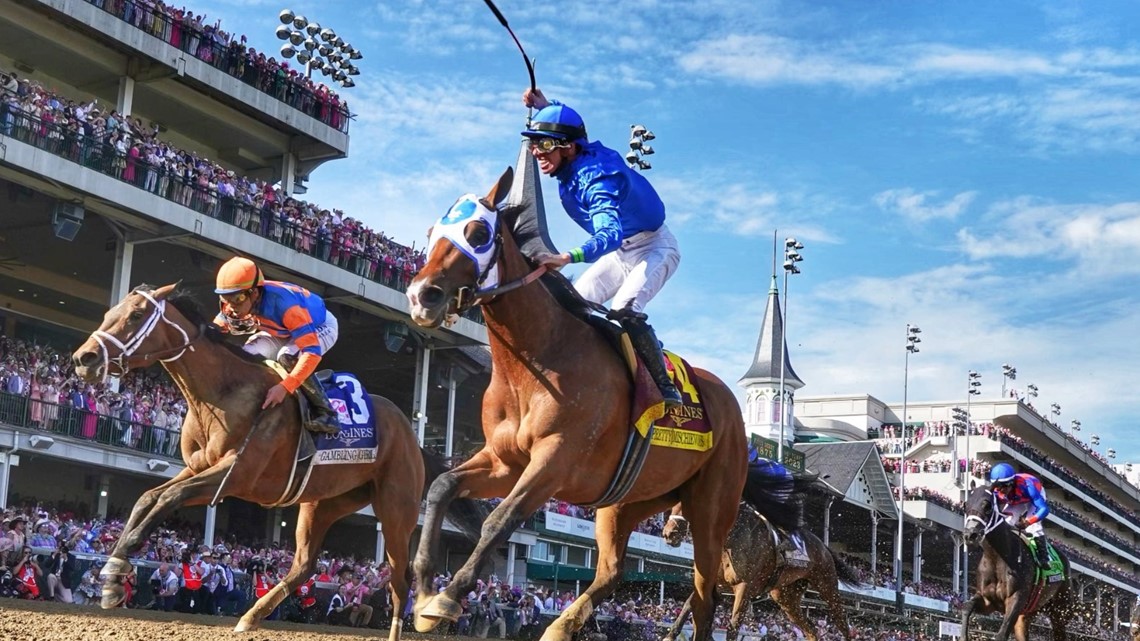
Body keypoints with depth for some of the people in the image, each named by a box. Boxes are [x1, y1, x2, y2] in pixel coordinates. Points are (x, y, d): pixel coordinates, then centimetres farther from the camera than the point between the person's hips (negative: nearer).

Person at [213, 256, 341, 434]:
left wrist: (284, 387, -54)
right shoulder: (233, 305, -23)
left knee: (287, 357, -34)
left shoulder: (282, 303, -42)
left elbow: (311, 352, -46)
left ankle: (326, 414, -24)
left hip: (320, 327, -6)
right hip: (283, 331, 7)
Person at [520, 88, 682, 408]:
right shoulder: (573, 160, -9)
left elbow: (610, 233, -51)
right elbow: (569, 127, 17)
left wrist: (567, 257, -66)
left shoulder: (596, 178, -34)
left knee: (624, 308, -31)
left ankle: (664, 385, -23)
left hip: (653, 246, -9)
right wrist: (544, 106, 2)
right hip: (621, 252, 9)